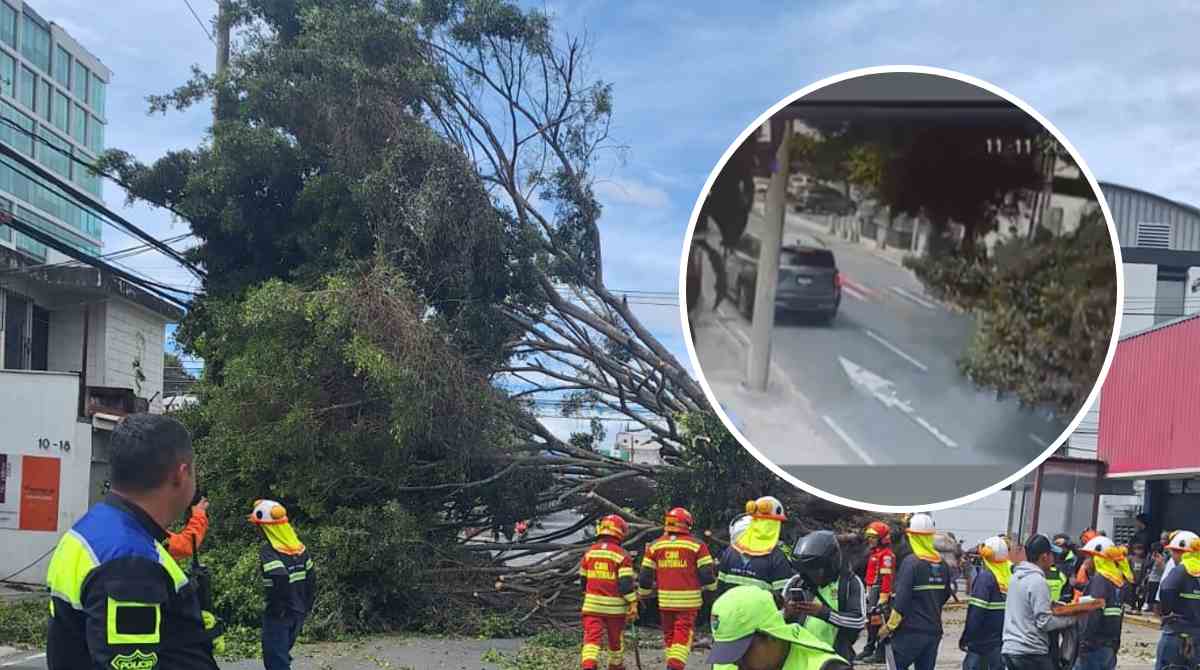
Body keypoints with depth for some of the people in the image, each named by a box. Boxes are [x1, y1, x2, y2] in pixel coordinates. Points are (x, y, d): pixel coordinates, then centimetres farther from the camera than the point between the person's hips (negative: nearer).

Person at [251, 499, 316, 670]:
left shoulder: (268, 551, -17)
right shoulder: (299, 547, 5)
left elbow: (280, 578, -33)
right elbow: (311, 578, 8)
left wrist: (277, 608, -21)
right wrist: (306, 605, 15)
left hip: (278, 615, -7)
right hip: (299, 613, 7)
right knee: (282, 655, 23)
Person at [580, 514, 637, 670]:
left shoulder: (589, 552, 4)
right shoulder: (622, 555, -10)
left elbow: (583, 579, 13)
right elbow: (627, 583, -15)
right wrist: (633, 605, -9)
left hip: (592, 604, 2)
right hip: (615, 606, -2)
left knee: (592, 637, -5)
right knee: (616, 639, 18)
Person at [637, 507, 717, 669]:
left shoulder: (654, 546, 6)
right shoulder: (697, 545, -3)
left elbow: (645, 575, 8)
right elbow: (707, 574, -3)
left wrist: (643, 594, 24)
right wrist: (711, 586, 18)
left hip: (665, 600, 3)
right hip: (688, 599, -3)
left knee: (669, 634, 16)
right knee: (684, 633, -3)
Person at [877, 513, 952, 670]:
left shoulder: (911, 562, -14)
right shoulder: (941, 563, 6)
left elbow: (902, 599, -17)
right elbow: (945, 594, 17)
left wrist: (889, 626, -8)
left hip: (911, 630, -7)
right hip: (934, 630, 7)